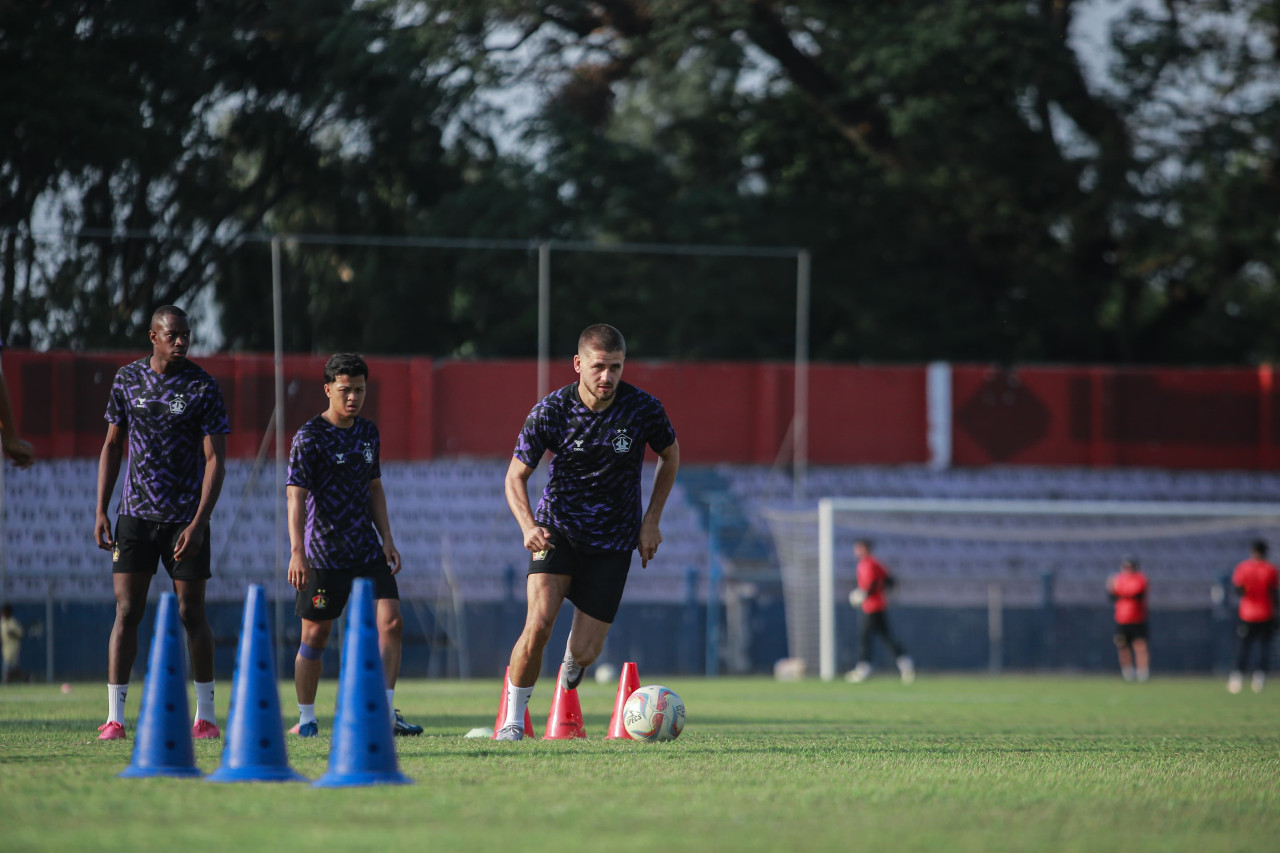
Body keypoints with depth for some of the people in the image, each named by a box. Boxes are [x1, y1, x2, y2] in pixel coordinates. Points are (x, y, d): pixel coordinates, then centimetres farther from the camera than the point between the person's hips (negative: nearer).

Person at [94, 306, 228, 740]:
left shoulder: (203, 387, -5)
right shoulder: (127, 379, 5)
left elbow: (215, 459, -7)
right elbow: (112, 446, 12)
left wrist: (199, 522, -15)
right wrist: (100, 511, 5)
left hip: (186, 519, -2)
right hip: (135, 515, 2)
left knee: (191, 613, 1)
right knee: (126, 612, -3)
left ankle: (205, 715, 11)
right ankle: (115, 717, -3)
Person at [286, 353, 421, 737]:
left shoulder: (368, 432, 11)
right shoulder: (310, 437, -10)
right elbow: (296, 495, -17)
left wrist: (387, 539, 14)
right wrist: (297, 551, -26)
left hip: (367, 550, 5)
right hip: (323, 555, -5)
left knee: (391, 622, -8)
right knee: (315, 634, 2)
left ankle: (384, 714, -5)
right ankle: (305, 718, 15)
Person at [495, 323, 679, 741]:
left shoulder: (643, 408, -12)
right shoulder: (550, 412, -14)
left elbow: (670, 456, 8)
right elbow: (516, 475, -4)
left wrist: (652, 521, 2)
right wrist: (529, 526, -22)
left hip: (612, 539, 1)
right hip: (558, 528, -1)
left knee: (585, 652, -3)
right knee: (539, 623, -23)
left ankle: (573, 660, 37)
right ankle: (512, 721, -6)